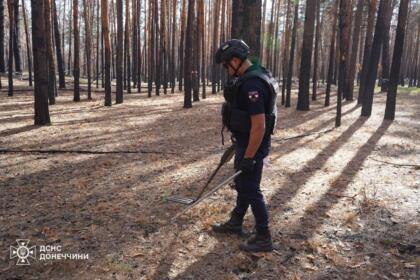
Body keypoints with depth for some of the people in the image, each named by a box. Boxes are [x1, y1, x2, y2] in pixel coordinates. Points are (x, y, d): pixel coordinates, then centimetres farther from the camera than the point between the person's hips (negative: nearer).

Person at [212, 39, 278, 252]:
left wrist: (249, 157, -24)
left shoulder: (252, 84, -25)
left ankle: (263, 238, 15)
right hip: (245, 141, 10)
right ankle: (235, 223, 39)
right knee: (241, 183, 21)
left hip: (252, 145, -10)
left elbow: (259, 126, -28)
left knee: (251, 190, 0)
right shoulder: (248, 78, 9)